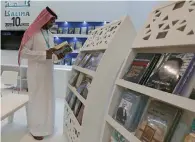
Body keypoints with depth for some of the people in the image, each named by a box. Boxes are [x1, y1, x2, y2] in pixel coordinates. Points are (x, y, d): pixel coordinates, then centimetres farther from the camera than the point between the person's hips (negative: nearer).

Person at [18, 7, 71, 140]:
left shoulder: (50, 35, 12)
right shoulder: (32, 33, -9)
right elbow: (23, 52, -15)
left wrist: (57, 55, -3)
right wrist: (45, 54, -23)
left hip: (48, 71, 7)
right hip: (36, 72, -7)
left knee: (47, 98, 13)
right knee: (37, 99, 3)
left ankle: (45, 125, 30)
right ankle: (36, 129, 20)